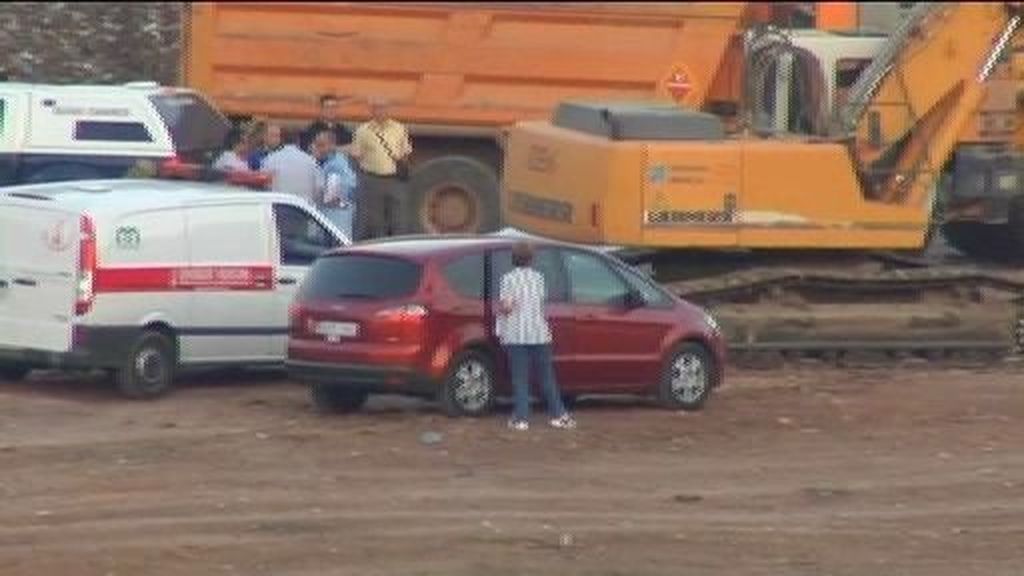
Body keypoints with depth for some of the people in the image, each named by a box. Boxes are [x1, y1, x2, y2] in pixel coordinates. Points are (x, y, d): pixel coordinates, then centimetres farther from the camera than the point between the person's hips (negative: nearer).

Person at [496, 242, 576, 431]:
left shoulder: (508, 279, -7)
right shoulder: (538, 277, 2)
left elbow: (506, 306, -13)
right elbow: (543, 300, 2)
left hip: (516, 335, -2)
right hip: (539, 333, 2)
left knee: (520, 378, 1)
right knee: (547, 376, 10)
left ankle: (521, 418, -2)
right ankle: (558, 415, 12)